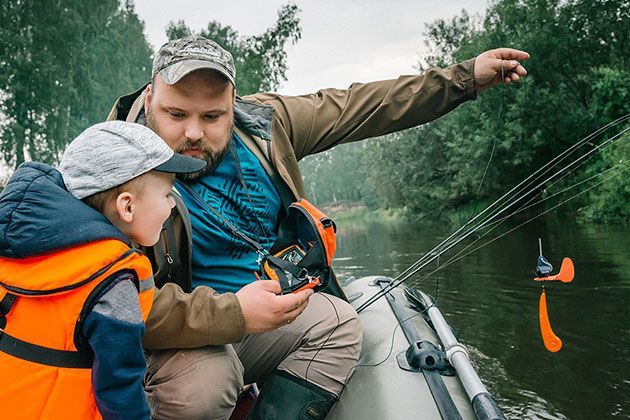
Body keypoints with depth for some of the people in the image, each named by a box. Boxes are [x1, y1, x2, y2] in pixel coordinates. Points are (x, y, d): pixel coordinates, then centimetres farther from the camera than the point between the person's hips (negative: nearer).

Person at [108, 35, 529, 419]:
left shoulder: (263, 122, -4)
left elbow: (354, 106, 2)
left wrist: (466, 78, 4)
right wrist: (233, 314, -38)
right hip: (177, 337, -5)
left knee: (338, 324, -9)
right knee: (203, 386, -33)